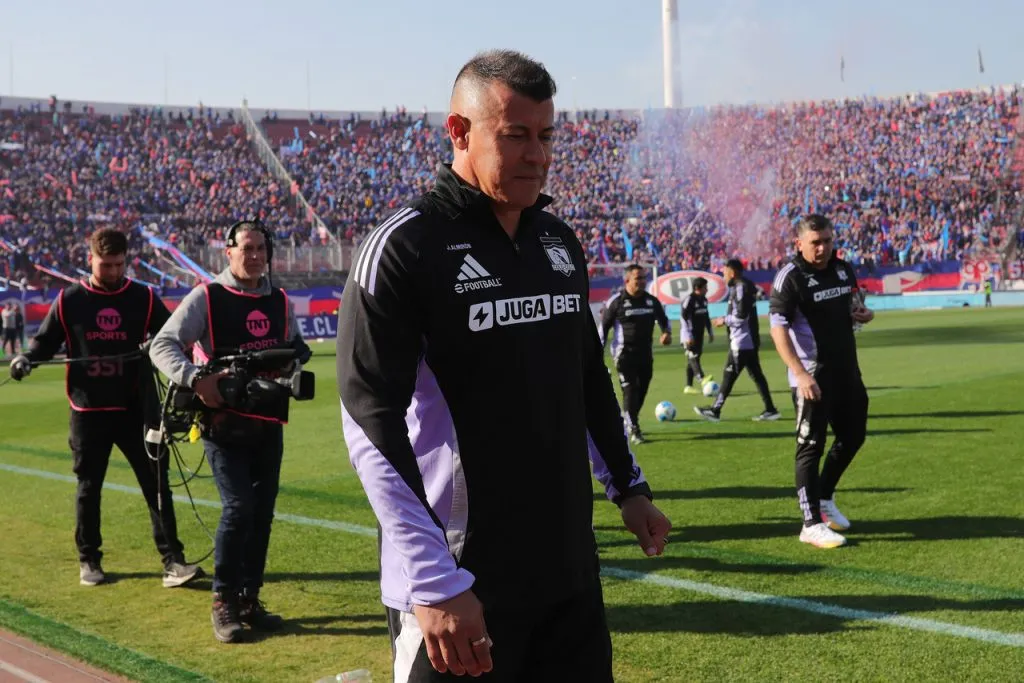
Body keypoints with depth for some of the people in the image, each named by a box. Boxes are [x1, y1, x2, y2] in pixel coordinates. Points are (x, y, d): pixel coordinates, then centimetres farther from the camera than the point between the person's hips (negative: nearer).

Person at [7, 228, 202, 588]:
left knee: (157, 484, -2)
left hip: (137, 409, 0)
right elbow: (45, 341, 9)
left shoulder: (144, 298, 2)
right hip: (89, 411, 0)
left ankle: (173, 561, 1)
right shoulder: (69, 300, 2)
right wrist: (26, 359, -10)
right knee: (89, 487, 10)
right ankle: (89, 560, 25)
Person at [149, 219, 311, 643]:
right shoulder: (206, 297, -6)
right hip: (223, 422, -5)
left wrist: (291, 358, -1)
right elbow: (162, 345, -13)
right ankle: (223, 603, 3)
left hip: (268, 423, 6)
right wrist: (196, 379, -29)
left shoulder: (281, 302, 10)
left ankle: (249, 599, 21)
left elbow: (296, 348, 24)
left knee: (263, 511, 8)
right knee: (238, 509, -13)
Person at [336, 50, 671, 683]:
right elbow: (372, 426, -17)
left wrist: (628, 486, 20)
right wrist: (435, 582, -21)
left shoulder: (560, 239, 9)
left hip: (571, 565, 7)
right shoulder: (403, 247, -12)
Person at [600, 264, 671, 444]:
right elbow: (604, 327, -3)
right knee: (630, 390, -10)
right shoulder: (616, 302, -8)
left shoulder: (652, 301, 6)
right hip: (624, 355, -5)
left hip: (646, 354, 5)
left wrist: (667, 332, -1)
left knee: (642, 391, 10)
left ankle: (627, 422, 29)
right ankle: (633, 429, -2)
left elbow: (663, 319, 20)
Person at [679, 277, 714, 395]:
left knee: (693, 358, 9)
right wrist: (688, 336, -23)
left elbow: (706, 317, 22)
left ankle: (689, 386, 12)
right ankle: (701, 379, -39)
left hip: (699, 334, 9)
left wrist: (710, 332, 21)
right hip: (690, 335, -8)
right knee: (693, 356, -20)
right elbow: (683, 317, -19)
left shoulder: (703, 299, 11)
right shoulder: (689, 299, -15)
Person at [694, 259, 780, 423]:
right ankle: (770, 410, 12)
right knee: (756, 374, 11)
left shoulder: (741, 288, -16)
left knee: (729, 375, -4)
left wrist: (724, 320, -8)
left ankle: (715, 410, 1)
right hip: (750, 340, 10)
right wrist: (726, 320, 13)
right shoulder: (747, 286, 15)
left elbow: (741, 315, -21)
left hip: (741, 341, -10)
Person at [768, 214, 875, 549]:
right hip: (813, 376, -8)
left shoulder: (843, 269, 8)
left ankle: (824, 499, 35)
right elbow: (778, 329, -20)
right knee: (811, 447, -3)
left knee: (853, 436, 17)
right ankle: (812, 524, 2)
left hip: (846, 370, 8)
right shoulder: (790, 277, -14)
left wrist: (864, 312, 0)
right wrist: (801, 374, -30)